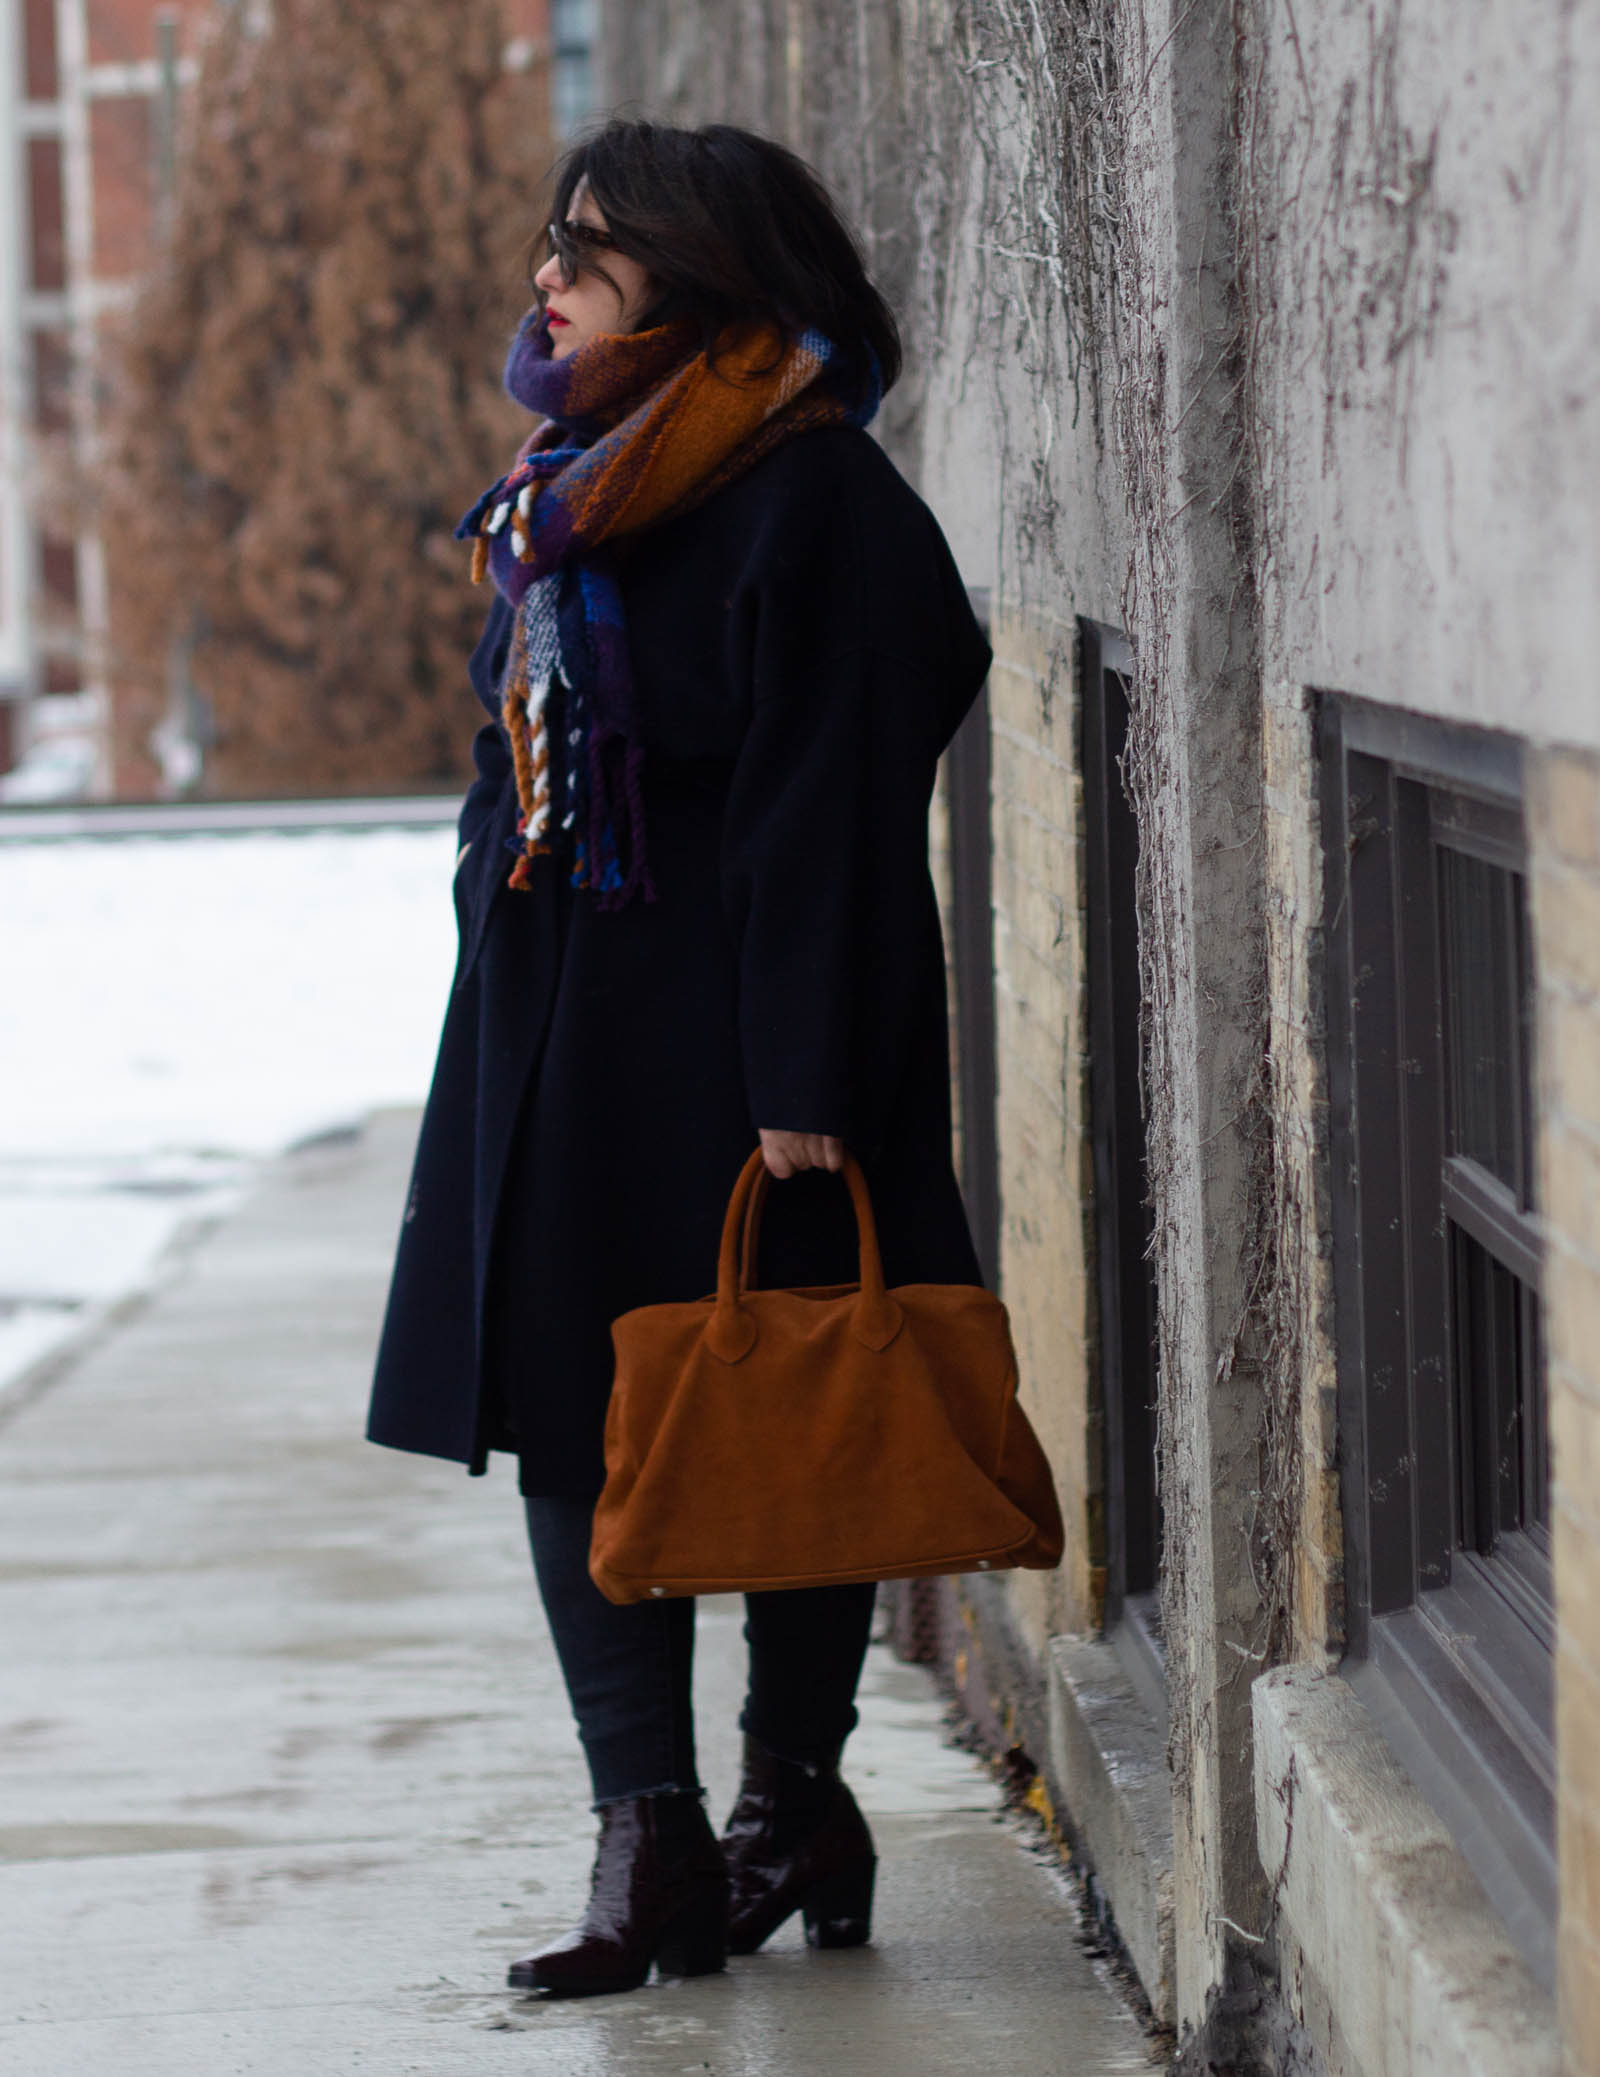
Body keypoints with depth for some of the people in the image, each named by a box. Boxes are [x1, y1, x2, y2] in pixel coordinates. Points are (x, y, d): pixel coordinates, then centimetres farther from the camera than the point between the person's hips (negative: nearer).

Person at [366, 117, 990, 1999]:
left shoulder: (819, 501, -13)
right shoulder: (572, 494, 13)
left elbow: (830, 816, -17)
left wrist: (806, 1086, -20)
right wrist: (507, 959, 17)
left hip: (730, 1035, -8)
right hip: (551, 1031, 8)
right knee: (569, 1418, 3)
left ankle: (793, 1797, 18)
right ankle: (649, 1838, 4)